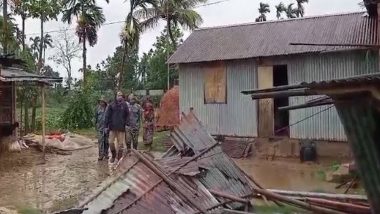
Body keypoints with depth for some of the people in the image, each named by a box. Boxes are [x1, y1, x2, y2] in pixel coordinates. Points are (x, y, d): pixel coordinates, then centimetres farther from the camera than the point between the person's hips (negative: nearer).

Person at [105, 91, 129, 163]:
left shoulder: (124, 105, 4)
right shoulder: (112, 105, 4)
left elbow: (127, 115, 6)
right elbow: (107, 116, 5)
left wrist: (126, 124, -2)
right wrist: (107, 125, 0)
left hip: (121, 128, 0)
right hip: (112, 127, 1)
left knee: (120, 143, 3)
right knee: (111, 142, 1)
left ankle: (119, 158, 13)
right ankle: (113, 155, 23)